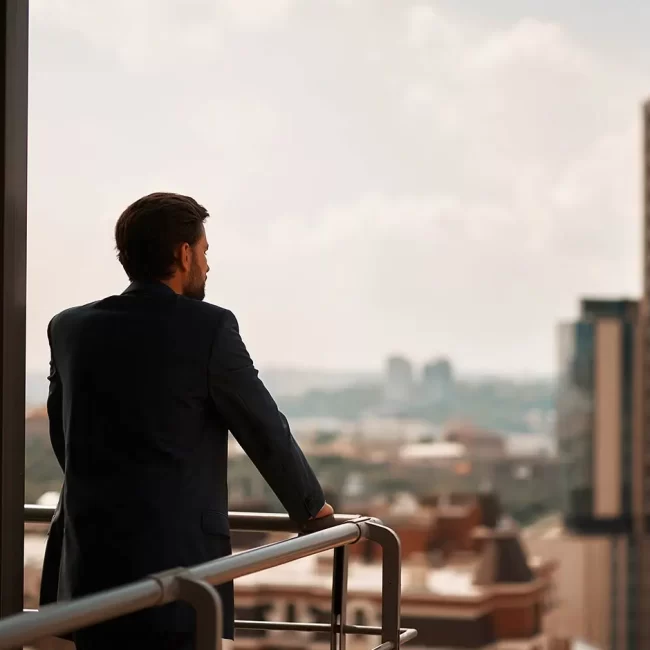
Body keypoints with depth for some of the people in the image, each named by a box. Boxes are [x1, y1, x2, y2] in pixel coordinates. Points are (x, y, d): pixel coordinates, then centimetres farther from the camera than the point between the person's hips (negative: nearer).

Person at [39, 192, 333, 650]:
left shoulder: (69, 328, 7)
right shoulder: (209, 328, -8)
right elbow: (266, 431, 0)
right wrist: (311, 506, 17)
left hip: (88, 574, 5)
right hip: (176, 574, -5)